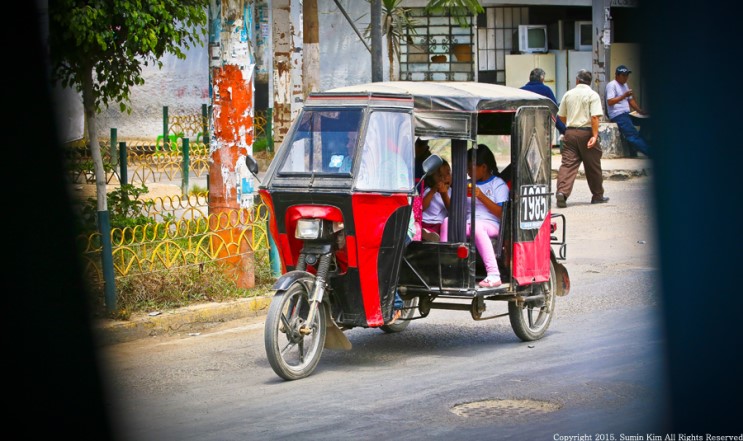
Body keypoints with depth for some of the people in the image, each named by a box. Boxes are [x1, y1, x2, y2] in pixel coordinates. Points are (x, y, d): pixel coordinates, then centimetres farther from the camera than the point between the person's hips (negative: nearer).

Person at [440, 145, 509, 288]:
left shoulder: (498, 184, 9)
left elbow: (501, 213, -5)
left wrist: (481, 196, -12)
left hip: (490, 224, -5)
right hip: (467, 223, 5)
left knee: (476, 226, -41)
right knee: (447, 221, -26)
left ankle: (494, 275, -47)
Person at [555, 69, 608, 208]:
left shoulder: (568, 94, 10)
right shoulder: (592, 95, -3)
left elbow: (561, 116, 17)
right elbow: (594, 117, -15)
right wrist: (595, 136, -16)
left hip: (570, 132, 3)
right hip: (586, 132, -3)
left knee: (568, 163, -4)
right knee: (593, 166, 10)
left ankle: (562, 191, -24)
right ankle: (597, 195, 20)